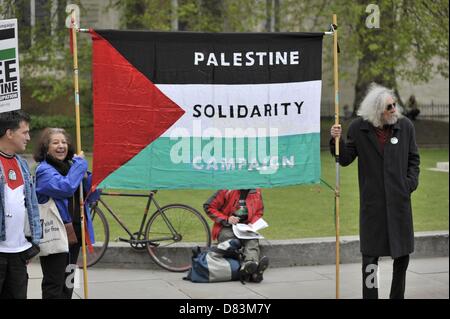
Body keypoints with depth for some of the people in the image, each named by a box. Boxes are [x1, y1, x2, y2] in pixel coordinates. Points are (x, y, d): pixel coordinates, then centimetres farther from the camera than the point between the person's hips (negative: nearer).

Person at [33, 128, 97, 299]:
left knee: (68, 284, 16)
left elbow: (91, 195, 13)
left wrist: (85, 176, -6)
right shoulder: (44, 170, -10)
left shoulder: (69, 166, 13)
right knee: (54, 284, -5)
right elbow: (66, 187, -28)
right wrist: (80, 164, -15)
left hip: (74, 232, 8)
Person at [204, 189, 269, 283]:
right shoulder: (227, 190, -6)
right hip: (226, 228, -3)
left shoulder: (256, 192, 6)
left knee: (252, 241, -32)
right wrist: (226, 220, -13)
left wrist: (252, 224, -3)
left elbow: (259, 212, 17)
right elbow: (208, 207, -4)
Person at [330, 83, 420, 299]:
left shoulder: (405, 126, 1)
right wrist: (337, 140, -13)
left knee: (403, 252, 8)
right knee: (371, 253, 3)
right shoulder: (358, 128, -2)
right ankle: (370, 295, 11)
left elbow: (414, 159, 10)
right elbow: (345, 159, 2)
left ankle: (397, 295, 23)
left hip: (399, 200, 2)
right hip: (372, 202, -2)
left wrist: (411, 182, -3)